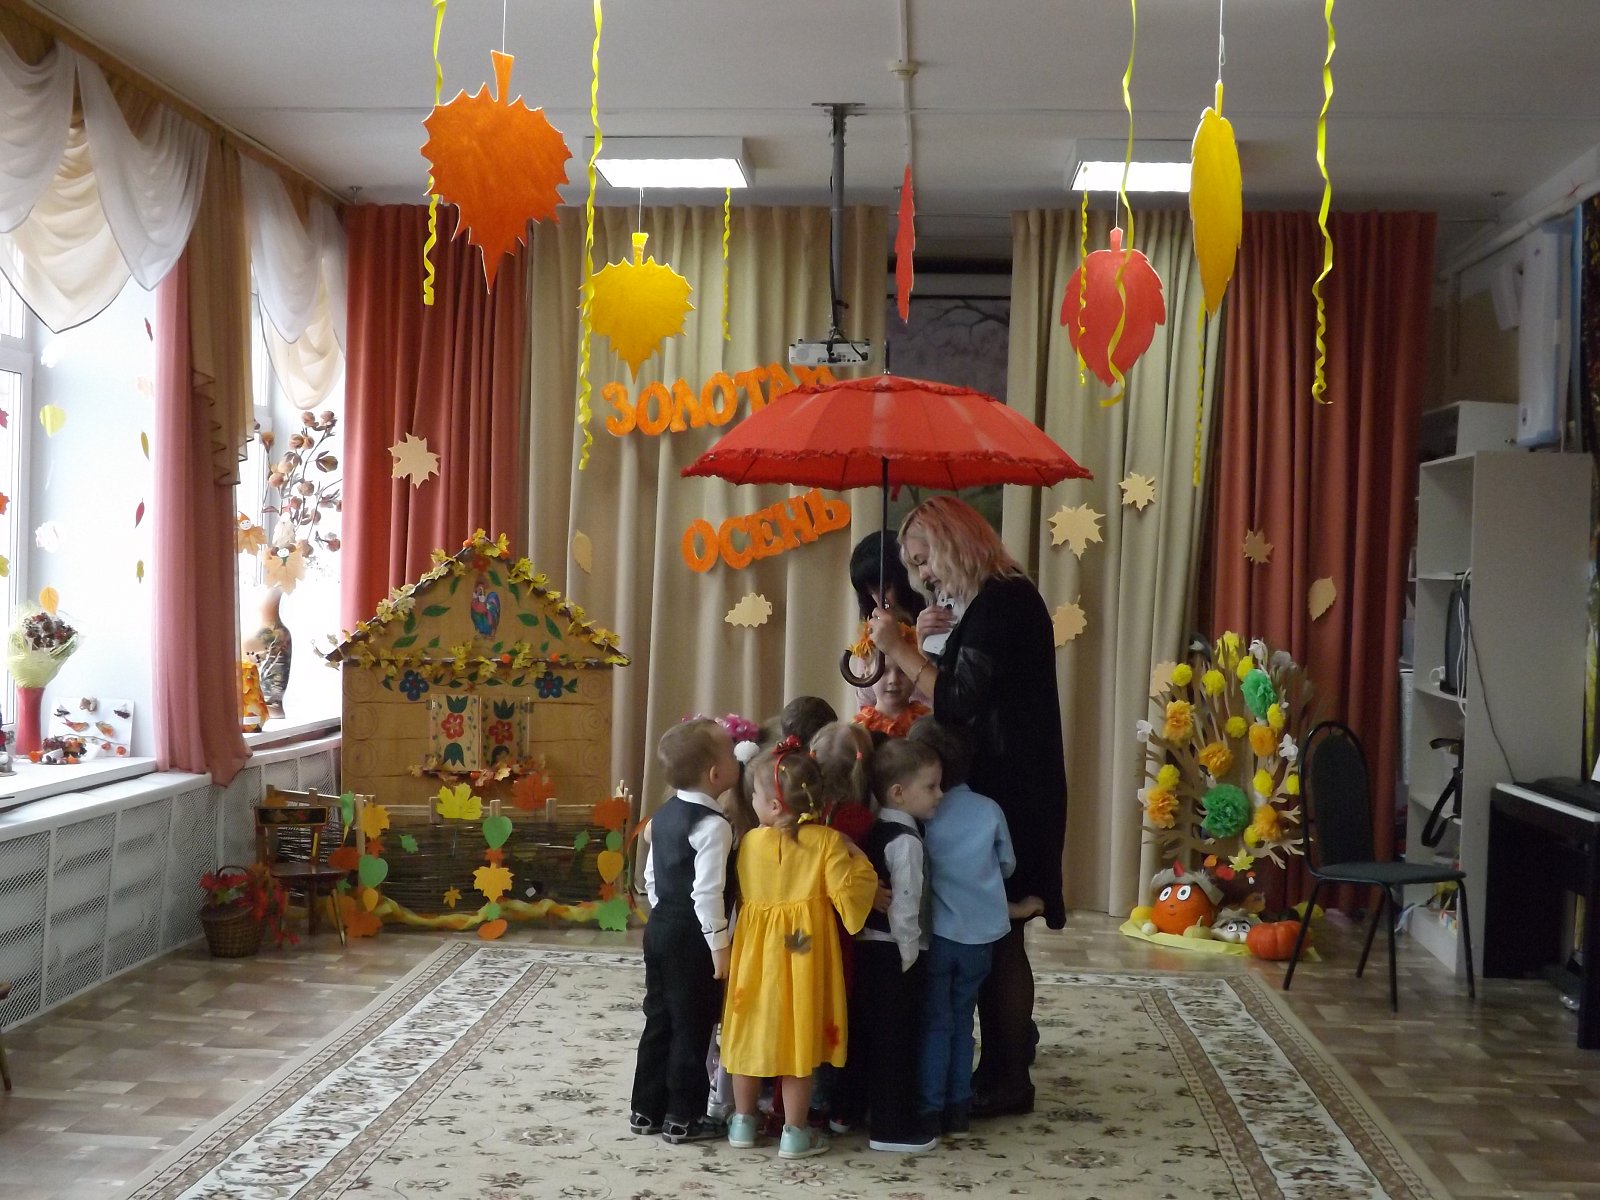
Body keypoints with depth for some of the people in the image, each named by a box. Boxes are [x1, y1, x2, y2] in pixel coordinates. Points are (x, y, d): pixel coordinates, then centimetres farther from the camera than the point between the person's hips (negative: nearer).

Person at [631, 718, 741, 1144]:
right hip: (692, 937, -8)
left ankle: (646, 1110, 24)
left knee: (659, 1020, 16)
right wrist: (720, 944, -17)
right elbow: (707, 891, -23)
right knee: (692, 1028, 3)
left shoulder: (663, 815, 7)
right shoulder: (713, 826, -20)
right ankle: (682, 1119, 10)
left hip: (660, 927, 9)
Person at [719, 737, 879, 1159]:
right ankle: (794, 1132, 12)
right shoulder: (827, 841, -12)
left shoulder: (750, 841, -5)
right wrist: (859, 860, -1)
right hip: (804, 951, -2)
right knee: (798, 1035, 5)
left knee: (752, 1030, 14)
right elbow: (848, 894, -16)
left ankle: (743, 1121, 26)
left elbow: (744, 893, 6)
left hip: (757, 950, 2)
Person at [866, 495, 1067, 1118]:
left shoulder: (1001, 604, -15)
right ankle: (1005, 1061, 17)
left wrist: (900, 650, -14)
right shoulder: (999, 600, 16)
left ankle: (1007, 1079, 4)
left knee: (996, 934, -4)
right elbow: (965, 694, 17)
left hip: (1008, 792, -10)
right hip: (1001, 786, 10)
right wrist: (927, 644, 6)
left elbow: (959, 704, -18)